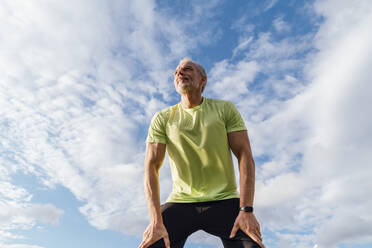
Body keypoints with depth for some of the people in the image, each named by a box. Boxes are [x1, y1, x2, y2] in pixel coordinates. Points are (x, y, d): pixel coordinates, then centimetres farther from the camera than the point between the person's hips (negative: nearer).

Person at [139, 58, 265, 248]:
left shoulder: (225, 109, 2)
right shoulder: (162, 119, 3)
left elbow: (245, 155, -5)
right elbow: (151, 167, -4)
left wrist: (246, 210, -16)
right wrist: (156, 221, -16)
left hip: (224, 202, 0)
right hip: (180, 203, 1)